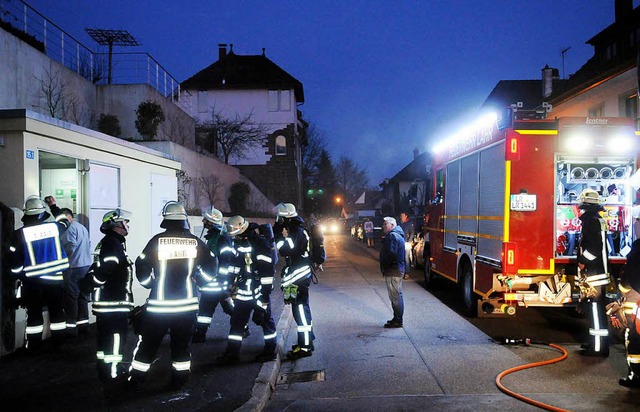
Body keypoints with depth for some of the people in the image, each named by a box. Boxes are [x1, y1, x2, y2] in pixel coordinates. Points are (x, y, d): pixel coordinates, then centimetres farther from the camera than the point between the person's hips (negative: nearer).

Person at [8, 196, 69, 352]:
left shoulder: (20, 234, -11)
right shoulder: (54, 227, -7)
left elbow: (14, 261, -7)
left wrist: (21, 276, 9)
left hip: (32, 280, -1)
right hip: (55, 277, 1)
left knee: (34, 313, 10)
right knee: (57, 310, 14)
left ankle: (34, 345, 17)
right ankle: (59, 341, 21)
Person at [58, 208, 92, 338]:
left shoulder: (70, 228, -12)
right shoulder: (83, 227, 16)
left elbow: (70, 247, -18)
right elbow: (88, 245, 15)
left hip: (74, 267, -9)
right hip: (87, 265, 9)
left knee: (71, 297, -2)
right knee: (83, 296, 14)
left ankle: (71, 327, 1)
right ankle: (83, 323, 19)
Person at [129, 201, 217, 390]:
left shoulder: (158, 240, -8)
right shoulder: (195, 242, -3)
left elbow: (141, 266, -6)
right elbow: (212, 265, 1)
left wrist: (149, 283, 11)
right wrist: (199, 280, 15)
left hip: (159, 302, -1)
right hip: (187, 303, 2)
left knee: (148, 342, 12)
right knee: (182, 344, 14)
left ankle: (136, 379, 21)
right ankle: (179, 381, 21)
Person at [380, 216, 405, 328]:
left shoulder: (393, 236, -16)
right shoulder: (396, 235, 19)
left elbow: (391, 254, -24)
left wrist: (384, 266, -13)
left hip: (393, 271, -11)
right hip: (397, 270, 11)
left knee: (395, 296, -6)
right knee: (396, 295, 15)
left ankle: (397, 321, -1)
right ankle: (397, 319, 23)